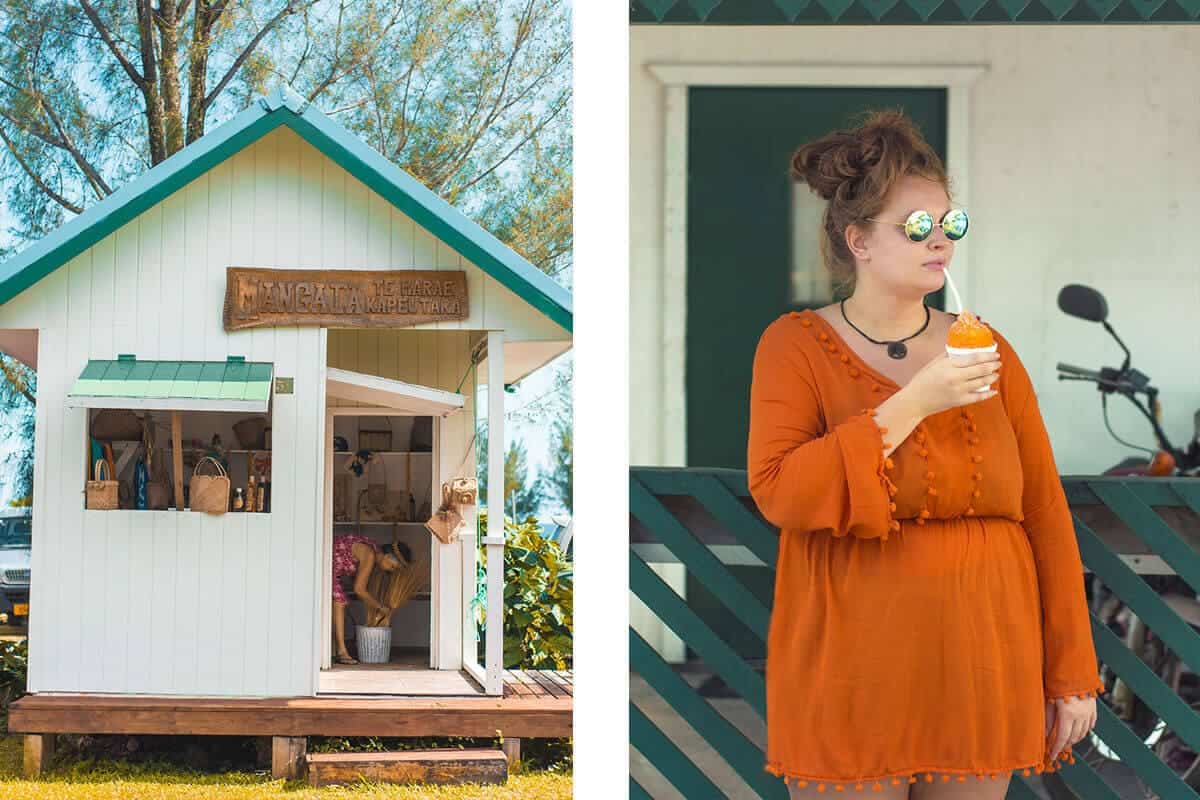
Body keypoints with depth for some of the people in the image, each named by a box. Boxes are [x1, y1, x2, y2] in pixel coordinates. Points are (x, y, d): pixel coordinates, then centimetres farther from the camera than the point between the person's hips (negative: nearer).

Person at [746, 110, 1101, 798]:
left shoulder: (986, 351, 8)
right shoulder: (797, 345, 0)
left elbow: (1045, 510, 7)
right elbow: (777, 491, -15)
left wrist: (1072, 671, 4)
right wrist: (915, 403, -17)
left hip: (980, 675, 3)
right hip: (851, 682, -3)